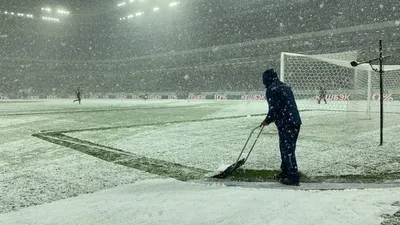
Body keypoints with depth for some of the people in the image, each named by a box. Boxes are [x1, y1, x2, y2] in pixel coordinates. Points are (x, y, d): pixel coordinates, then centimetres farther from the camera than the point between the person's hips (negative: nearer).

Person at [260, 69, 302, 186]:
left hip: (285, 124, -9)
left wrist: (267, 120, 0)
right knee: (286, 148, 19)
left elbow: (273, 108, -16)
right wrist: (271, 119, 23)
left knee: (287, 150, -5)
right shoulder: (286, 87, 20)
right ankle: (285, 172, 30)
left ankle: (293, 177, -3)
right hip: (295, 121, 9)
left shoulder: (271, 90, -8)